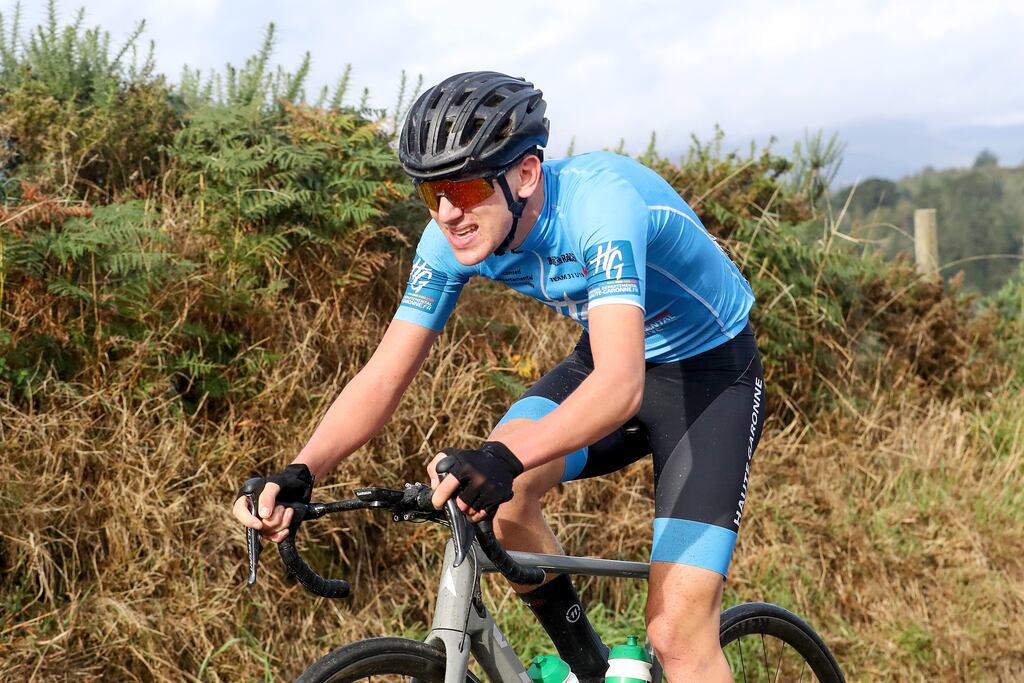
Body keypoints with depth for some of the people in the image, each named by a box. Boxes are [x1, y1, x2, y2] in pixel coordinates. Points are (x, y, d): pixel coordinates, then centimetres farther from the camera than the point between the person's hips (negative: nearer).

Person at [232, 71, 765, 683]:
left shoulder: (599, 203, -35)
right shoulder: (454, 236, -15)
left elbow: (621, 384, -47)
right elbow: (385, 376, -14)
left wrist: (502, 460, -62)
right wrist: (301, 474, -31)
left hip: (710, 372, -6)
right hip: (604, 361, 6)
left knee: (677, 631, -16)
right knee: (495, 493, -22)